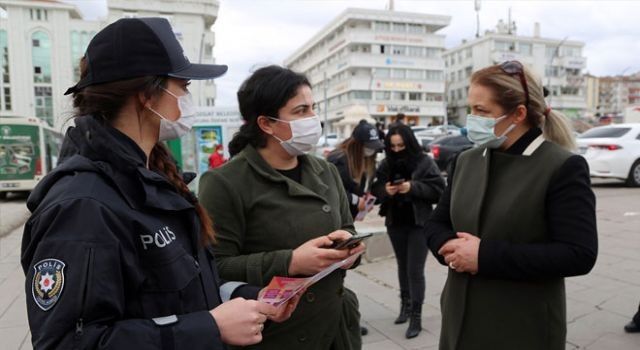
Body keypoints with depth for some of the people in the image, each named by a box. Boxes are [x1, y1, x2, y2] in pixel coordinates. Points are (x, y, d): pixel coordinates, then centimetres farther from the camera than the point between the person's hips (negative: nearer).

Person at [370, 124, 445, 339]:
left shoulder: (424, 162, -10)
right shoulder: (386, 164, 2)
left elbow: (439, 190, -12)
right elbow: (375, 188, 4)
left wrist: (413, 187, -24)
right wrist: (385, 190, -18)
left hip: (418, 224, -4)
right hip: (395, 223, 5)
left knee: (415, 270, -4)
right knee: (402, 266, 18)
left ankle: (416, 317, 4)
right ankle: (405, 305, 34)